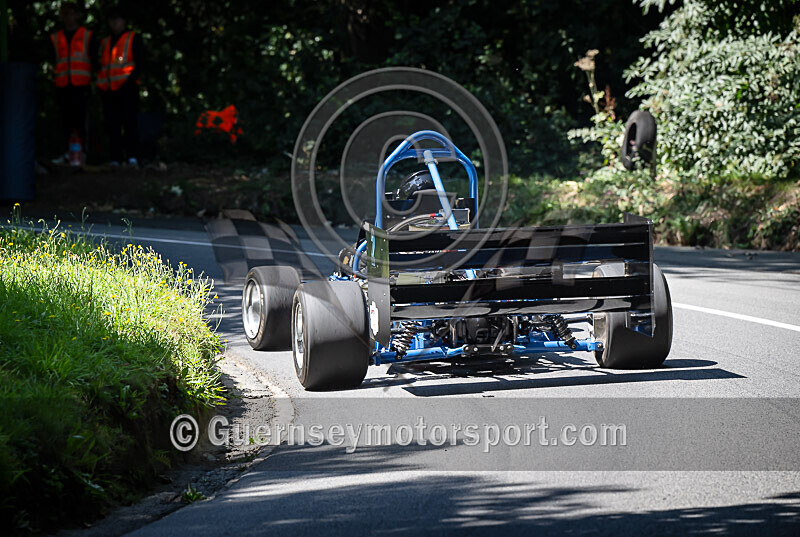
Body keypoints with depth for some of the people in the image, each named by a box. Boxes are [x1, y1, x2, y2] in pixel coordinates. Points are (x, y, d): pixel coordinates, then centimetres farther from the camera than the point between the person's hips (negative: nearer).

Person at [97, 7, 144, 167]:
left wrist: (130, 80, -13)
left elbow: (140, 63, 0)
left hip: (127, 88, -5)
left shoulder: (133, 38, 8)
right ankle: (115, 159, 2)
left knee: (130, 122, -12)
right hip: (108, 89, 5)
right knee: (112, 125, 1)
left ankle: (132, 157, -17)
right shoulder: (105, 42, 23)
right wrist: (100, 84, 9)